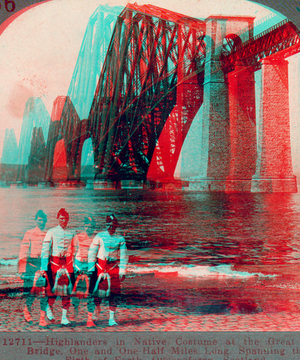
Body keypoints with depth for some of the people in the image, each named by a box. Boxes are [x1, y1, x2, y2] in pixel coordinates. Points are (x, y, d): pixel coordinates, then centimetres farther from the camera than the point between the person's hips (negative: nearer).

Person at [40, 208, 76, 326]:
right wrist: (44, 267, -11)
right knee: (54, 288, -3)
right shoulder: (51, 232, 0)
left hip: (68, 262, 3)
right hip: (55, 262, -3)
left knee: (67, 289, 1)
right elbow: (45, 249, -4)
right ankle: (49, 308, 26)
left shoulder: (72, 233, 10)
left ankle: (64, 317, 8)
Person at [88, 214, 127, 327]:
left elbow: (123, 256, 8)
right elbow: (92, 252, 0)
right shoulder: (99, 236, 0)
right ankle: (90, 318, 1)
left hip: (114, 267, 2)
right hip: (100, 266, -2)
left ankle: (112, 318, 11)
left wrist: (122, 271, 3)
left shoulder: (120, 239, 5)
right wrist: (91, 268, -5)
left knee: (115, 292, -2)